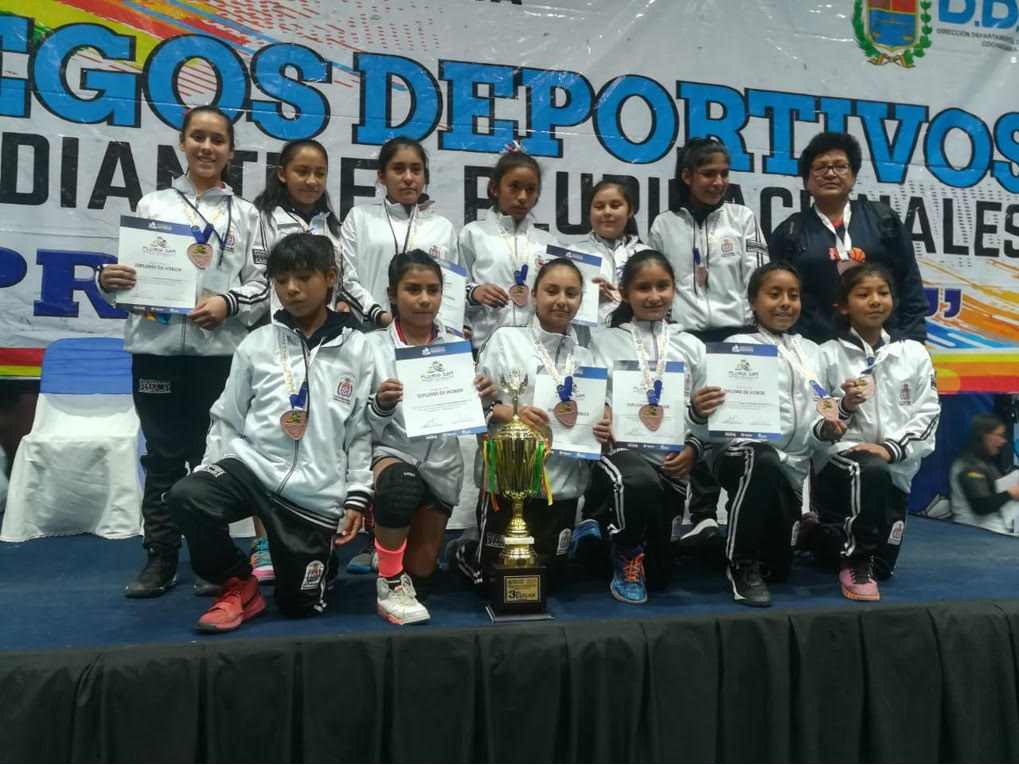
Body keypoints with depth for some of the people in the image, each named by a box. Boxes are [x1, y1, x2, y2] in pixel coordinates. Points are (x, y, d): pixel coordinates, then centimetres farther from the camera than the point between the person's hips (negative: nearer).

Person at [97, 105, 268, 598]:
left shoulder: (245, 215, 10)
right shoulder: (152, 205, 12)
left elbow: (262, 284, 2)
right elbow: (130, 272, 9)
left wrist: (228, 303, -15)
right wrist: (109, 280, -12)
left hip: (218, 350, -1)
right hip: (156, 346, 1)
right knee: (162, 455, 7)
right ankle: (160, 557, 16)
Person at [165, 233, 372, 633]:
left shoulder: (356, 349, 1)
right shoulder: (256, 344, 4)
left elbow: (360, 431, 2)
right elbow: (227, 420, 9)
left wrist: (357, 496, -3)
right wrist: (210, 468, -3)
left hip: (316, 494, -1)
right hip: (252, 465, 1)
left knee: (298, 604, 3)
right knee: (184, 497, -29)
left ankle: (318, 554, 39)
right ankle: (239, 584, -4)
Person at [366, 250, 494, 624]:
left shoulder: (456, 346, 4)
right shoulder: (373, 346, -4)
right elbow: (363, 425, -9)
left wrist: (481, 400, -17)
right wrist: (381, 406, -31)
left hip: (440, 460, 3)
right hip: (391, 451, -3)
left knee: (421, 571, 6)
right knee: (400, 484, -39)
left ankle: (403, 579, 45)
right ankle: (390, 583, -15)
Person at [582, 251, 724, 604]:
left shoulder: (692, 346, 15)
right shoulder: (604, 341, 7)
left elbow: (707, 414, 11)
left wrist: (694, 447, -8)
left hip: (673, 458, 4)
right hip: (623, 448, -3)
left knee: (658, 575, 2)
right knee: (640, 482, -42)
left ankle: (599, 521, 33)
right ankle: (626, 558, -8)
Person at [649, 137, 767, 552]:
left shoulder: (743, 218, 9)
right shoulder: (664, 226, 9)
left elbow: (757, 280, 5)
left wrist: (756, 332, -4)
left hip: (735, 334, 0)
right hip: (684, 338, 1)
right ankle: (703, 516, 9)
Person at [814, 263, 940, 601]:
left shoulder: (915, 354, 8)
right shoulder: (828, 354, 0)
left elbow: (927, 414, 0)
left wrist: (891, 448, -16)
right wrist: (844, 406, -23)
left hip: (895, 469, 4)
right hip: (840, 459, -4)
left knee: (884, 567, 6)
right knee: (870, 471, -40)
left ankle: (836, 535, 38)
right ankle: (854, 562, -20)